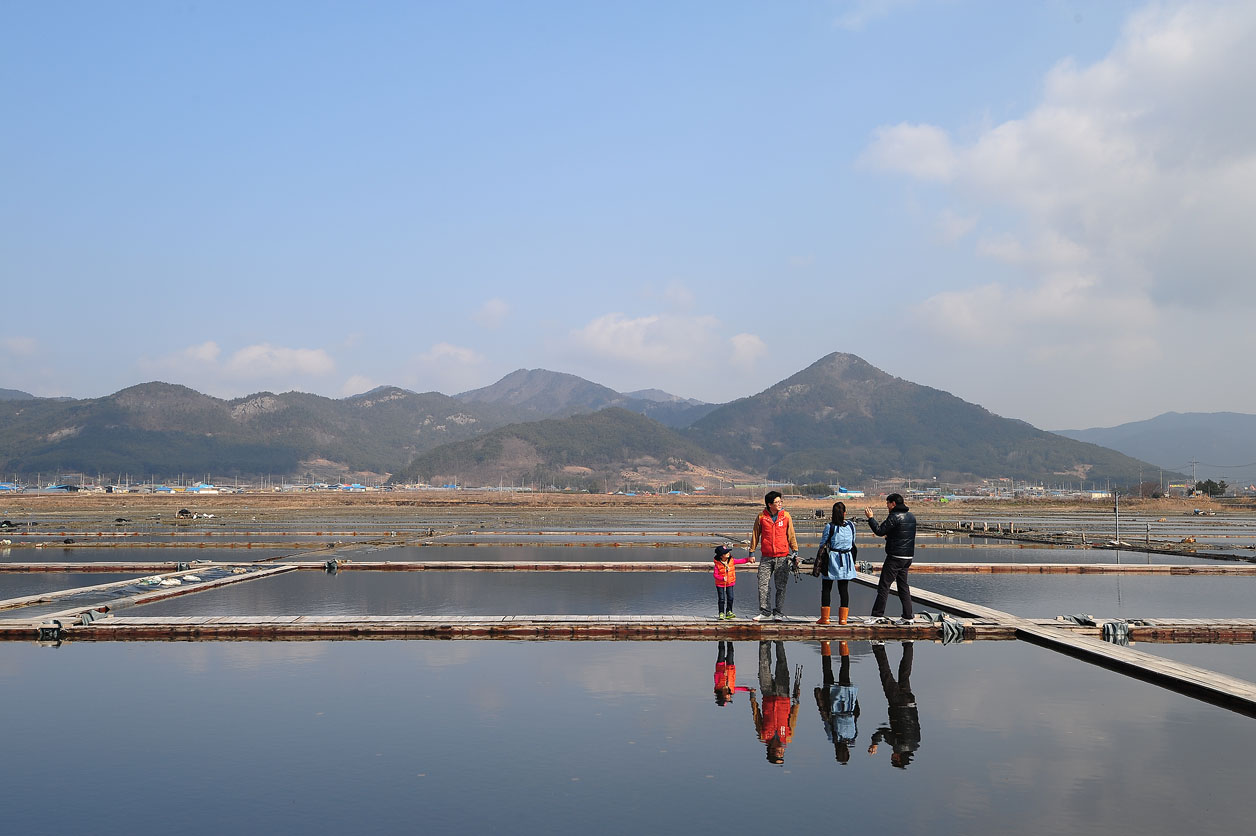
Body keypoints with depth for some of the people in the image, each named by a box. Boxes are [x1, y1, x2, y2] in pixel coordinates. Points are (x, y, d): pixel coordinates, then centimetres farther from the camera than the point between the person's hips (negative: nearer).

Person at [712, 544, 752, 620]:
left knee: (730, 598, 2)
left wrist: (748, 559, -15)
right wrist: (722, 578, -30)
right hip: (720, 584, -3)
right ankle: (721, 613, 12)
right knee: (721, 599, -1)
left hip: (730, 583, 3)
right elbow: (716, 575, -15)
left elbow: (741, 560, -1)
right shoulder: (718, 564, -17)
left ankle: (729, 612, 15)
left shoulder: (732, 561, -5)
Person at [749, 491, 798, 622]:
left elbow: (791, 535, 9)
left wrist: (795, 552, 6)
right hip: (766, 557, 0)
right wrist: (752, 552, 10)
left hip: (783, 557, 0)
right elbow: (755, 535, 10)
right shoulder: (761, 517, 2)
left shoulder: (786, 516, 3)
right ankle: (764, 612, 8)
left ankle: (778, 613, 9)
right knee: (763, 585, -2)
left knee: (781, 587, 2)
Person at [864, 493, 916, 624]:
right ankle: (908, 617, 10)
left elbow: (879, 531, -14)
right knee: (903, 586, 12)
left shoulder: (894, 517, -14)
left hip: (895, 557, -9)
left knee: (884, 585, -4)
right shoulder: (911, 517, 13)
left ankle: (877, 615, -5)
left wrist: (870, 518, -3)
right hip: (908, 556, 9)